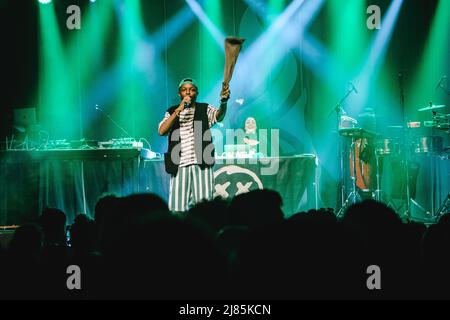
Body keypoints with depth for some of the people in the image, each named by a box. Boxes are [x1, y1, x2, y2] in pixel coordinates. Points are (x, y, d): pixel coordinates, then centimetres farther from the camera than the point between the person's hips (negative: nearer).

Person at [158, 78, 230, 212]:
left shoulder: (205, 109, 10)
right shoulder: (172, 112, 14)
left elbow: (218, 115, -12)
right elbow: (161, 131, -2)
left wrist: (223, 101, -35)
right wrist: (179, 109, -10)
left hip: (201, 164, -1)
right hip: (179, 166, 1)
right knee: (177, 208, -2)